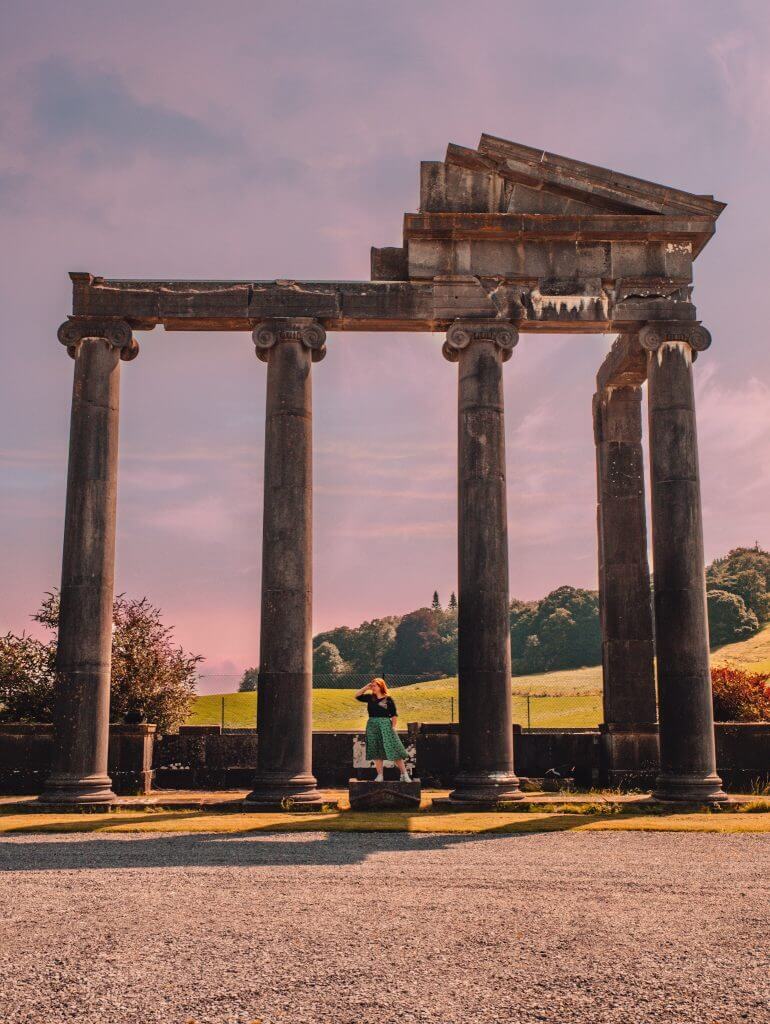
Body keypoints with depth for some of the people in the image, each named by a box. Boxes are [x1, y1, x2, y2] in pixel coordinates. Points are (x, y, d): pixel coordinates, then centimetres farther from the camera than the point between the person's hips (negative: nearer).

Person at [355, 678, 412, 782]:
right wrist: (366, 687, 5)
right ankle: (379, 775, 13)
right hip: (372, 726, 5)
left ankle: (404, 774, 0)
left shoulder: (388, 699, -4)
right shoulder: (370, 697, 8)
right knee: (376, 752, 6)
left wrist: (393, 727, -7)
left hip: (385, 725, -5)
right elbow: (357, 696, 14)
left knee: (393, 750, -6)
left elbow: (394, 714, -1)